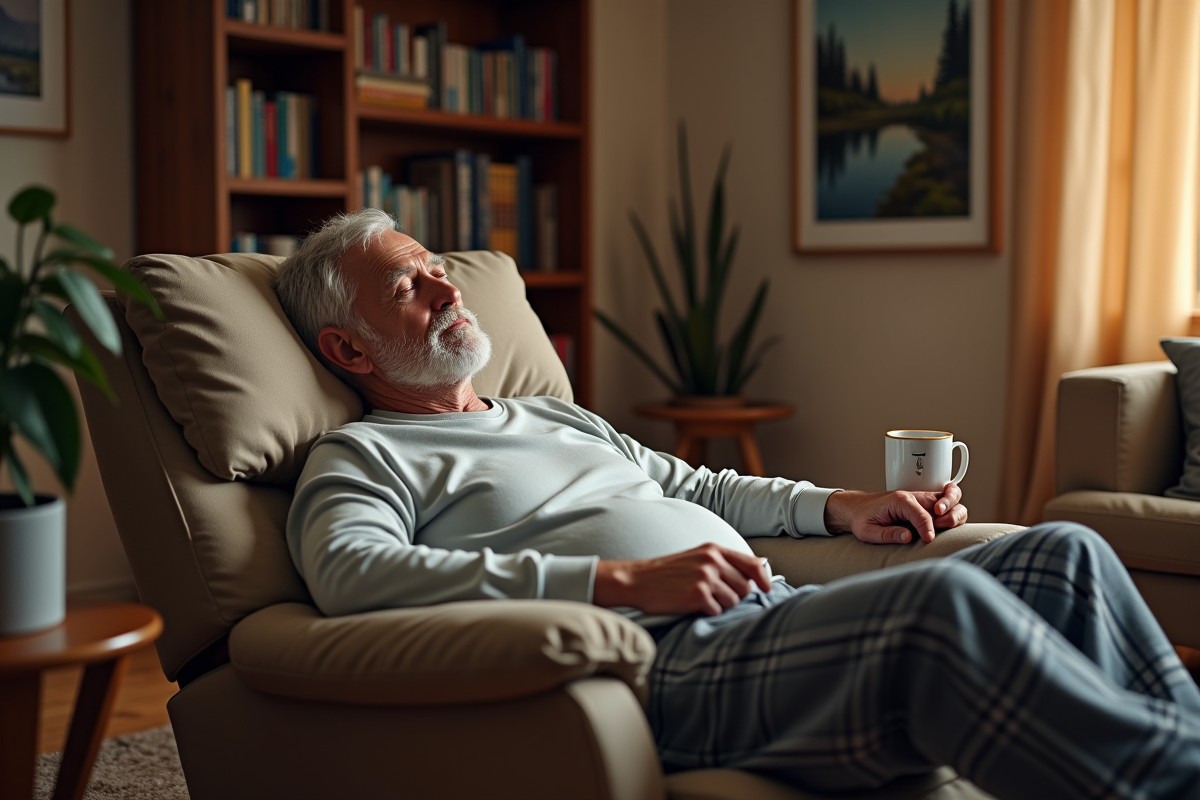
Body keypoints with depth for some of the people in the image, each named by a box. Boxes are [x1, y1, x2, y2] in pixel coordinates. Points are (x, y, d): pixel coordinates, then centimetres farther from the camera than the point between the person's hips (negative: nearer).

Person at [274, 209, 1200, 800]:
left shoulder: (557, 417, 32)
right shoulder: (361, 457, 6)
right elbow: (349, 572, -16)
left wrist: (838, 505, 18)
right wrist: (626, 580, -21)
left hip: (779, 616, 9)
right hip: (667, 660, -9)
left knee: (1065, 554, -2)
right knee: (947, 602, -33)